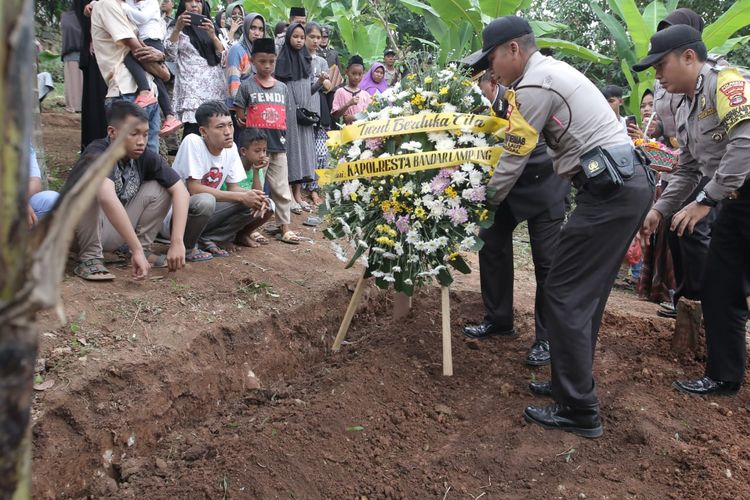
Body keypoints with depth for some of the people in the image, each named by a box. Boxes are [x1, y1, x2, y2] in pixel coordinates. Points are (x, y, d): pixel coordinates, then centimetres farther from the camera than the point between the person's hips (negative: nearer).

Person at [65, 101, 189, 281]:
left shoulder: (145, 156, -9)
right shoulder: (97, 155, -27)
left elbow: (180, 190, -13)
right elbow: (107, 197, -46)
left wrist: (177, 242, -24)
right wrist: (136, 249, -50)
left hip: (114, 231, 6)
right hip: (75, 231, -5)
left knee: (159, 188, -8)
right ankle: (90, 259, -21)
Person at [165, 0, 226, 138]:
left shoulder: (210, 27, 22)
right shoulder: (176, 28, 13)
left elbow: (223, 55, 10)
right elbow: (170, 55, -2)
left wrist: (212, 35, -6)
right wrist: (177, 29, -12)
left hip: (215, 87, 3)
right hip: (192, 88, -3)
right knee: (192, 131, -18)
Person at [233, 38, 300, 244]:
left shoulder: (282, 87, 12)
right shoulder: (246, 86, 0)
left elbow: (285, 117, 14)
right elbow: (240, 117, -1)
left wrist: (281, 136, 1)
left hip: (278, 145, 4)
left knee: (282, 188, 8)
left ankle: (284, 227, 15)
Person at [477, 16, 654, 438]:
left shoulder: (533, 85, -9)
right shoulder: (554, 70, 22)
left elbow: (515, 159, -3)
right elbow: (524, 144, 28)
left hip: (609, 189, -10)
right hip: (632, 181, 10)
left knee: (565, 296, -6)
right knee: (588, 293, 16)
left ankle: (580, 412, -1)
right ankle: (573, 384, 25)